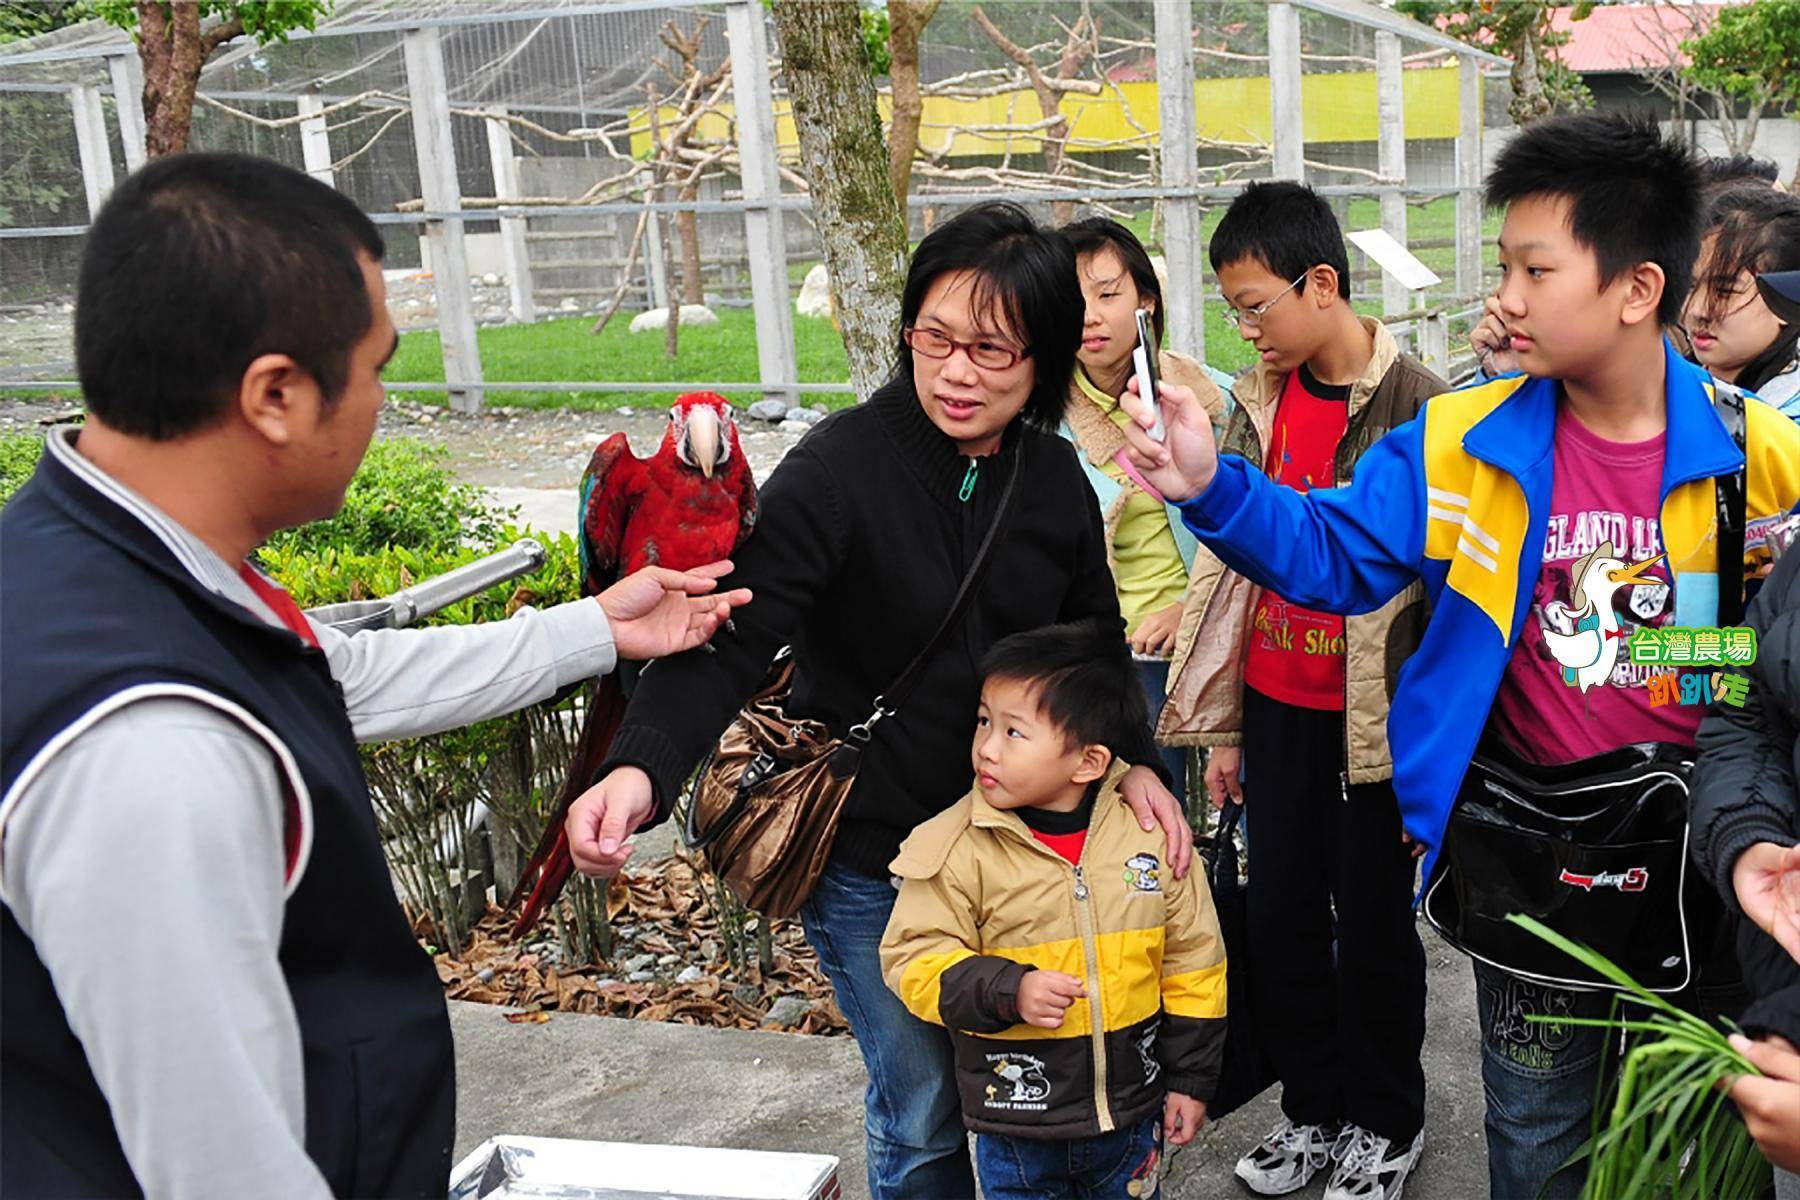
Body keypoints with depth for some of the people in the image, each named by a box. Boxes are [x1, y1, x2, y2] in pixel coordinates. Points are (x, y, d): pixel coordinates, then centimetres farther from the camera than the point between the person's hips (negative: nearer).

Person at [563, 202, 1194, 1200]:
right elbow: (731, 637, -25)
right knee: (925, 1113, 7)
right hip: (871, 855, -5)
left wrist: (1135, 760, -3)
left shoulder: (1052, 476, 0)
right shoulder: (840, 467, -18)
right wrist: (640, 765, -41)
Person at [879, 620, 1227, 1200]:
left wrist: (1190, 1079, 6)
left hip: (1132, 1111, 2)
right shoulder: (955, 847, -15)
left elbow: (1190, 962, 1)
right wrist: (1008, 991, -27)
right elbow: (915, 961, -12)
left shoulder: (1151, 834, -9)